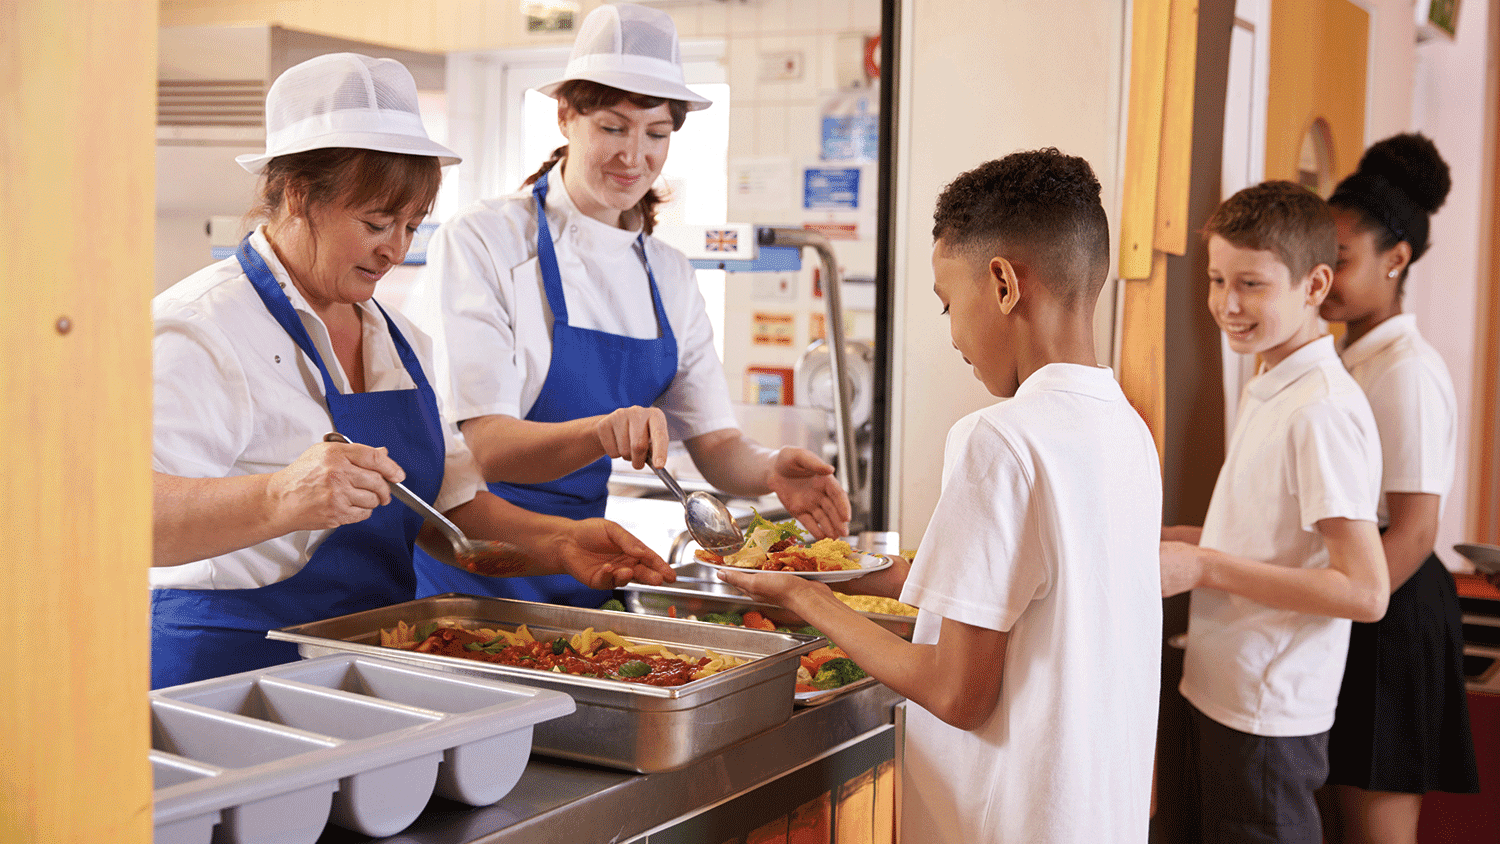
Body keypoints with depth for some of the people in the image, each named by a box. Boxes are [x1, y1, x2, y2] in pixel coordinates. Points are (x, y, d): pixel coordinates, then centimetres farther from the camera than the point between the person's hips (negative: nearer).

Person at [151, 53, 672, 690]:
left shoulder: (395, 337, 16)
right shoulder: (200, 331, -11)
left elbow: (447, 508, 17)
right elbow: (137, 515, -24)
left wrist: (558, 544, 1)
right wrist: (278, 500, -39)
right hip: (234, 671, -6)